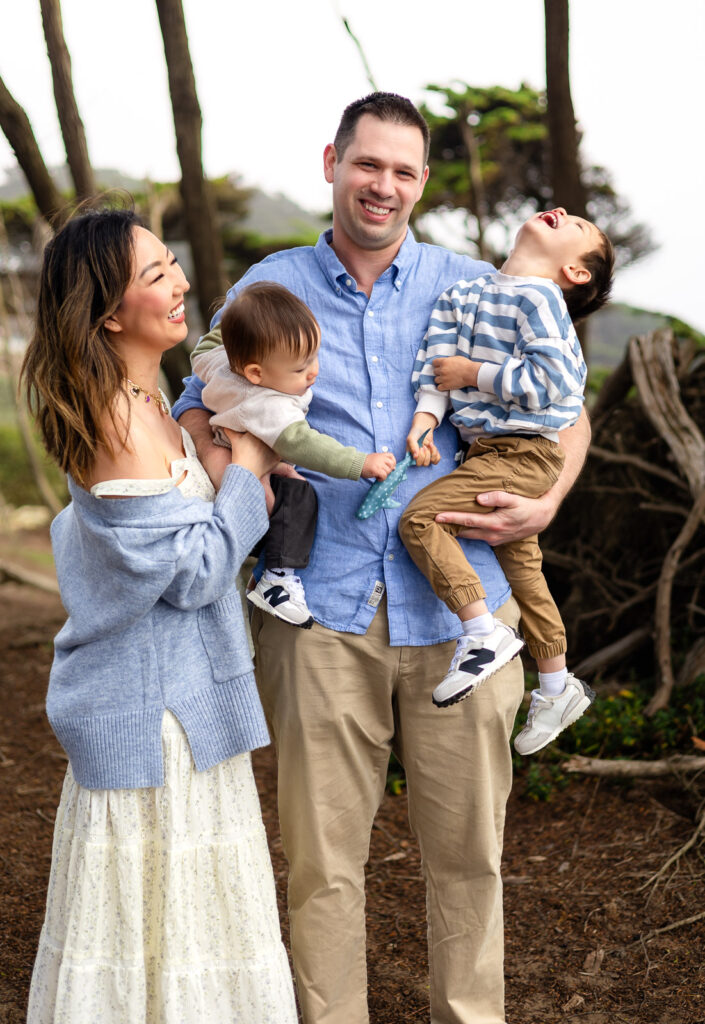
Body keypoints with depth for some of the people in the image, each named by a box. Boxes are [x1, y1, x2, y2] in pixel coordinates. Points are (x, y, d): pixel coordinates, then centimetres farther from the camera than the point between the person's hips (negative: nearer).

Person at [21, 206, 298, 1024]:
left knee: (157, 911, 20)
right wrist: (248, 469, -11)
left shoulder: (139, 406, 8)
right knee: (160, 909, 3)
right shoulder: (120, 424, -23)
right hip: (153, 710, -10)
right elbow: (192, 570, -23)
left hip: (170, 693, 10)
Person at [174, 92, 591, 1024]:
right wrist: (233, 484, -8)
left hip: (458, 606, 1)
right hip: (320, 609, 0)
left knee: (467, 848, 10)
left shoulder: (474, 287, 9)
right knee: (322, 853, 5)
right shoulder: (270, 288, 9)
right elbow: (198, 409, 14)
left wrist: (546, 504, -3)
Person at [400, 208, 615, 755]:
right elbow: (437, 363, 5)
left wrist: (473, 373, -14)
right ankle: (559, 688, 32)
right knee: (523, 569, 17)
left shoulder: (538, 298, -13)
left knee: (421, 517, -18)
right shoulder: (465, 294, 10)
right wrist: (424, 419, -10)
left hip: (523, 455, -9)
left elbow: (547, 381, -22)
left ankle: (483, 632, -11)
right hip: (491, 449, 9)